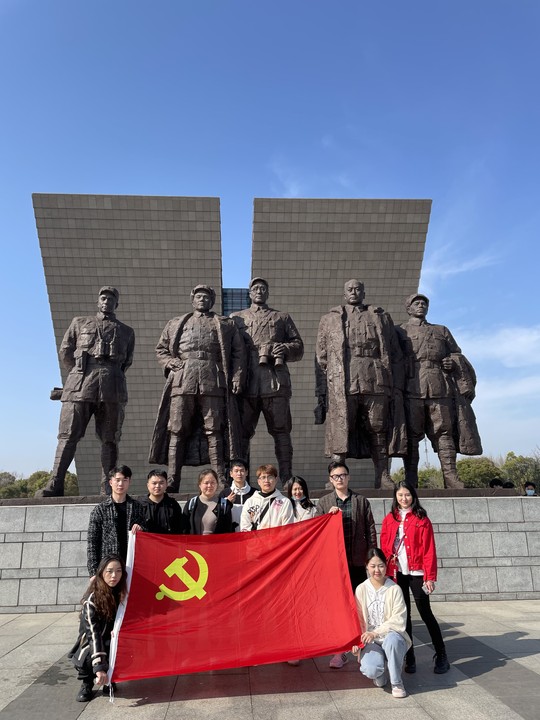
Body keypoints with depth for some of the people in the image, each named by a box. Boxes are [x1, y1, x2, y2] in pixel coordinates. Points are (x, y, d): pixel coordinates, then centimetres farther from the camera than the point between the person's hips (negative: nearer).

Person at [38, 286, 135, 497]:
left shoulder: (126, 332, 22)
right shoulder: (79, 323, 21)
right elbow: (65, 352, 20)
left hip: (112, 387, 0)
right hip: (80, 386, 0)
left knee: (110, 439, -3)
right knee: (68, 435, -6)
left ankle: (108, 487, -1)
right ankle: (55, 485, -5)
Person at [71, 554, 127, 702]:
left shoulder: (122, 593, -13)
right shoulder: (92, 599, -25)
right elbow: (93, 633, -31)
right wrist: (99, 667, -39)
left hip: (112, 639, 3)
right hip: (91, 641, -3)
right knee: (88, 658, -33)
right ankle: (87, 684, 1)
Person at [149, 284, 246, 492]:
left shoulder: (226, 324, 20)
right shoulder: (175, 323, 25)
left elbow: (238, 353, 13)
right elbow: (160, 349, 24)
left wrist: (237, 378, -1)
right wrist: (170, 362, 2)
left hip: (213, 382, -1)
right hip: (182, 381, 2)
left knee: (214, 430, -5)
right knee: (177, 431, -3)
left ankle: (220, 480, -2)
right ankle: (171, 481, -1)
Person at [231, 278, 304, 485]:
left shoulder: (282, 318, 21)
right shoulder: (236, 318, 21)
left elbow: (299, 347, 16)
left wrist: (285, 349, -6)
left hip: (276, 383, 0)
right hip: (246, 383, 1)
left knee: (281, 430, 0)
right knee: (242, 430, 2)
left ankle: (287, 479, 5)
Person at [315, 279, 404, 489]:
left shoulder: (381, 317, 21)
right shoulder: (329, 319, 19)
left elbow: (395, 354, 16)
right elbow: (321, 358, 13)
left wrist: (397, 387, 6)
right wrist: (321, 391, 4)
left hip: (377, 383, 1)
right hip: (341, 383, -1)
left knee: (378, 430, 3)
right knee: (340, 431, -7)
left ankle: (383, 477, 10)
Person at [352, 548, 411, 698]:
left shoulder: (394, 589, -5)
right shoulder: (361, 589, 0)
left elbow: (399, 620, -11)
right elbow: (357, 619, 2)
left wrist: (376, 633, -21)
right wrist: (356, 640, -14)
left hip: (391, 636, -1)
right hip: (370, 641, 1)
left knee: (392, 640, -37)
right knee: (370, 670, -29)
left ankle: (396, 682, -10)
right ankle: (380, 672, 12)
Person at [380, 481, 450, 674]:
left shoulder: (421, 519, -3)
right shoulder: (389, 519, 6)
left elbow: (429, 549, -5)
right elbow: (384, 548, 6)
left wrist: (430, 576, -9)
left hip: (416, 573, -3)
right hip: (396, 573, 3)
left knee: (425, 613, 2)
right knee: (403, 615, 10)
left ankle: (441, 655, 18)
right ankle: (409, 657, 20)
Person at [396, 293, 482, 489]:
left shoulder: (442, 331, 26)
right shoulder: (399, 331, 18)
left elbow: (457, 355, 24)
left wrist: (452, 363, 0)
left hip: (440, 388, 2)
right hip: (411, 390, -2)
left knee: (444, 431, -3)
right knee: (411, 433, -5)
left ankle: (451, 477, -2)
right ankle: (410, 479, -4)